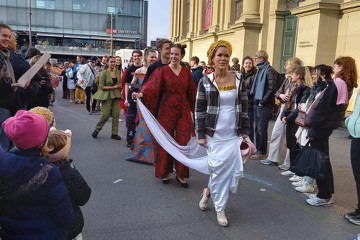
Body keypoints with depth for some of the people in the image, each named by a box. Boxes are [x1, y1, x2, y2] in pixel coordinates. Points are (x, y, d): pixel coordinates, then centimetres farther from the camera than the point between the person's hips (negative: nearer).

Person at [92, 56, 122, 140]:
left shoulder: (118, 72, 8)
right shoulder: (104, 73, -6)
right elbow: (101, 86, -10)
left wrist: (119, 86, -4)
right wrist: (113, 87, -15)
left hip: (116, 95, 5)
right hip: (107, 96, -4)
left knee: (116, 115, 1)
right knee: (105, 115, -6)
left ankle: (114, 133, 11)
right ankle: (96, 130, 17)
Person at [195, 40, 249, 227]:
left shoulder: (239, 81, 3)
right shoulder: (205, 82, -3)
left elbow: (244, 108, 7)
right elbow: (199, 110, -2)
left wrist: (244, 131, 5)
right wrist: (201, 134, -6)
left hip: (233, 134, 2)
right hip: (214, 134, -2)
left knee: (234, 170, -2)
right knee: (218, 169, 1)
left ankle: (210, 190, 28)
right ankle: (220, 208, 23)